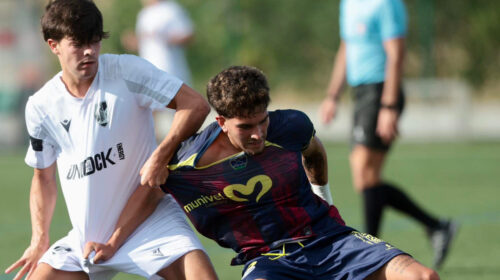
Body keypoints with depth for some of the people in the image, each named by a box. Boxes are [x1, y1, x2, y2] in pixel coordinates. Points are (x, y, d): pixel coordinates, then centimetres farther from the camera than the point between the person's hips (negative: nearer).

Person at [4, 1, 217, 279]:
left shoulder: (127, 71, -11)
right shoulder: (41, 107, 0)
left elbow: (196, 105, -14)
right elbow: (44, 176, 13)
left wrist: (160, 156, -24)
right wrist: (39, 240, 5)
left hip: (151, 220, -4)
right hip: (88, 236, 4)